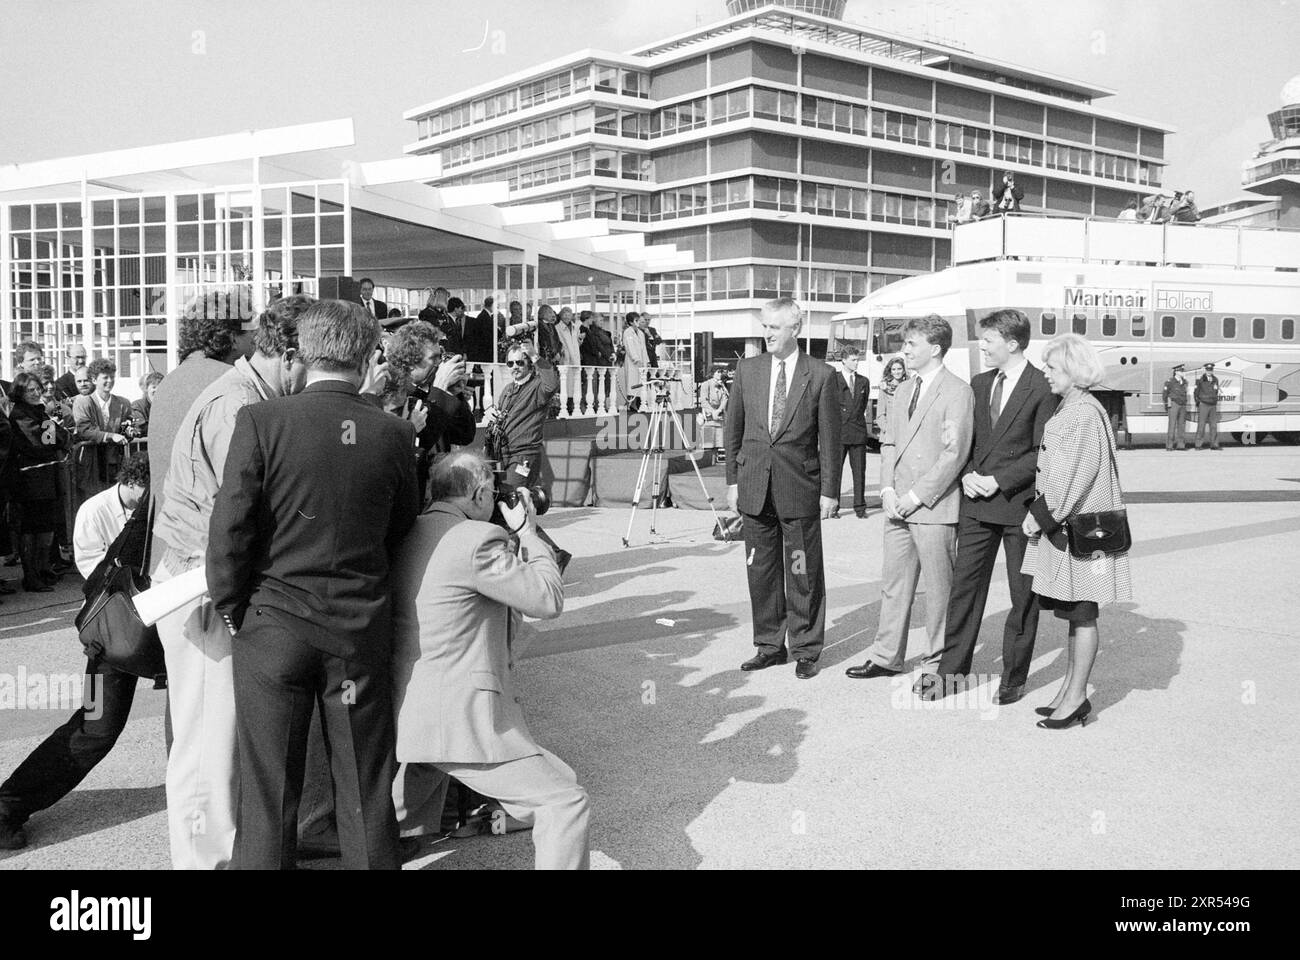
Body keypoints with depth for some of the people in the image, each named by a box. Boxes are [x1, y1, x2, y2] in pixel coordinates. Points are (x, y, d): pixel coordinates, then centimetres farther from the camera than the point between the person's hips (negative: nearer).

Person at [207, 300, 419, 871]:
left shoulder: (261, 421, -11)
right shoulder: (394, 434, -6)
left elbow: (229, 528, -11)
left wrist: (231, 608, 3)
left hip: (273, 627, -1)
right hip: (362, 630, 1)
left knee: (268, 789, 11)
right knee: (365, 788, 14)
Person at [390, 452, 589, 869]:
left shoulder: (408, 535, 9)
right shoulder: (478, 539, -16)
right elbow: (550, 600, -10)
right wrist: (528, 531, 2)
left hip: (405, 713, 9)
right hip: (460, 720, -9)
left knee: (401, 809, 35)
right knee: (566, 803, -7)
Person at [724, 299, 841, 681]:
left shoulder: (820, 376, -3)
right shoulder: (747, 369, 7)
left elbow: (831, 439, -1)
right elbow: (734, 429, 11)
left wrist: (830, 491, -4)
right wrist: (732, 481, 7)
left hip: (800, 489, -3)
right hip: (755, 487, 3)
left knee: (803, 574, 4)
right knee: (761, 571, 9)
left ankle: (806, 649, 17)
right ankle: (770, 645, 22)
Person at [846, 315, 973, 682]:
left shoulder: (957, 392, -9)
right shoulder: (904, 392, 16)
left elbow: (954, 453, -15)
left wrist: (917, 496, -15)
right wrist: (888, 490, 2)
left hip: (934, 508, -7)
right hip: (898, 506, 7)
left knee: (939, 589, 3)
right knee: (893, 582, 12)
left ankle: (939, 663, 15)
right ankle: (887, 656, 21)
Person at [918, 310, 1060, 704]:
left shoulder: (1043, 388, -8)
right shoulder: (979, 384, 12)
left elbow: (1041, 452, -11)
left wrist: (999, 480, -16)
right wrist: (968, 474, -1)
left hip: (1021, 503, -5)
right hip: (978, 502, 6)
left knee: (1023, 595, 6)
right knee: (965, 586, 6)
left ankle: (1013, 679, 16)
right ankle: (951, 671, 14)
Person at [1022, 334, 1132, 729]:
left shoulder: (1085, 414, -17)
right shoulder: (1067, 409, 14)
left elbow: (1076, 477, -21)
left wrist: (1042, 515, -15)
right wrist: (1041, 514, 11)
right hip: (1061, 524, 10)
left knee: (1082, 614, -1)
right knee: (1073, 614, 15)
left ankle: (1076, 697, 8)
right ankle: (1071, 690, 24)